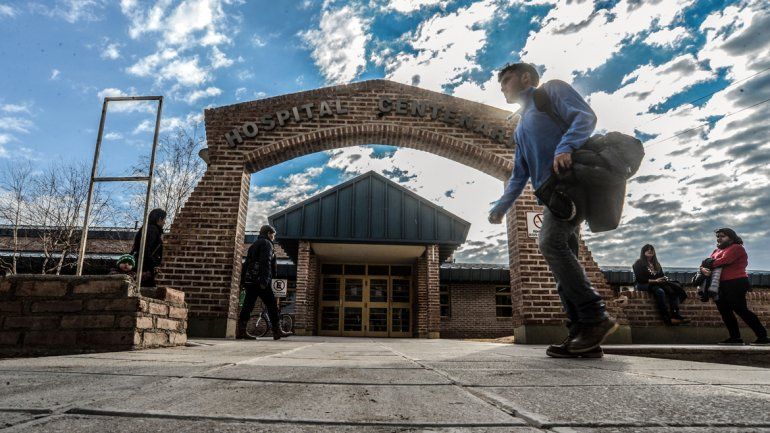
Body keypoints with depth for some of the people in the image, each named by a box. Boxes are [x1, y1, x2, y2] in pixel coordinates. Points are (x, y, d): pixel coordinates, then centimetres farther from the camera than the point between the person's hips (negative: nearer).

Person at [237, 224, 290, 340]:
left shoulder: (254, 245, 25)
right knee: (271, 305, -4)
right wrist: (264, 280, -23)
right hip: (259, 281, -9)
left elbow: (246, 264, 24)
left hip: (250, 281, 9)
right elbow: (265, 262, -17)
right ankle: (277, 332, -1)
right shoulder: (266, 243, -3)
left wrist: (243, 280, 22)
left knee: (248, 305, 5)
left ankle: (240, 331, 0)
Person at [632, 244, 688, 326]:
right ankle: (667, 318, -39)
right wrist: (654, 281, -16)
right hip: (643, 285, -6)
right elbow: (639, 279, -7)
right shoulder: (639, 263, 4)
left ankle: (675, 314, -34)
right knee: (660, 291, -37)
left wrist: (664, 279, -2)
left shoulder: (656, 264, 25)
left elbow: (661, 275, 23)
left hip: (657, 284, 6)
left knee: (672, 290, -24)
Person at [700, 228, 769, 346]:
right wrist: (703, 269, -14)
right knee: (724, 310, 8)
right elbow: (706, 263, 10)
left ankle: (763, 337, -1)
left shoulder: (736, 247, -4)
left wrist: (709, 265, -8)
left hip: (736, 283, -9)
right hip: (722, 285, 9)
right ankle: (735, 337, 15)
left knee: (740, 310, -9)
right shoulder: (717, 251, 22)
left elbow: (724, 261, -22)